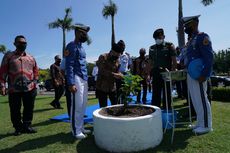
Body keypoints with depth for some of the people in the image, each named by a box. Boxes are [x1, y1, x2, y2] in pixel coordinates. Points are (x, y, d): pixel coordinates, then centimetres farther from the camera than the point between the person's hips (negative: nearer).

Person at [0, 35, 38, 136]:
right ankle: (18, 128, 23)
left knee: (29, 109, 8)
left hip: (30, 88, 2)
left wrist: (35, 81, 4)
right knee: (15, 110, 7)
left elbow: (36, 70, 16)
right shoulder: (8, 56, 3)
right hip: (14, 89, -2)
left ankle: (27, 126, 23)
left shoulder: (31, 58, 11)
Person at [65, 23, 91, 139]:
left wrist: (86, 79, 17)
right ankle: (76, 131, 7)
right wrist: (71, 84, -21)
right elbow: (69, 66, -15)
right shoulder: (72, 46, -7)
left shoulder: (81, 47, 20)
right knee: (77, 106, -4)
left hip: (84, 79, 9)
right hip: (77, 79, -9)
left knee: (83, 105, 12)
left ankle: (81, 128, 23)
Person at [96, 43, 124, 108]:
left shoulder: (117, 60, 6)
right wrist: (114, 75, -23)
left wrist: (120, 75, -10)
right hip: (101, 87, -5)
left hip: (112, 87, 6)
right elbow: (102, 71, -22)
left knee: (115, 105, 11)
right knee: (103, 107, 0)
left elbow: (117, 71, 11)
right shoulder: (103, 57, -12)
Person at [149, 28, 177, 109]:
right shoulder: (152, 48, 12)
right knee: (155, 96, 7)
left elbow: (174, 61, -2)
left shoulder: (169, 46, 1)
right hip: (155, 75, 3)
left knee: (167, 95, 6)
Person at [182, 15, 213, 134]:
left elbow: (209, 57, -16)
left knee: (201, 99, -2)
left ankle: (206, 125, 10)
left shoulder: (202, 37, -8)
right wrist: (187, 72, 13)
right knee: (195, 100, 13)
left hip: (198, 75, -9)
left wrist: (204, 75, -21)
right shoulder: (192, 40, 18)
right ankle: (200, 123, 25)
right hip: (190, 75, 9)